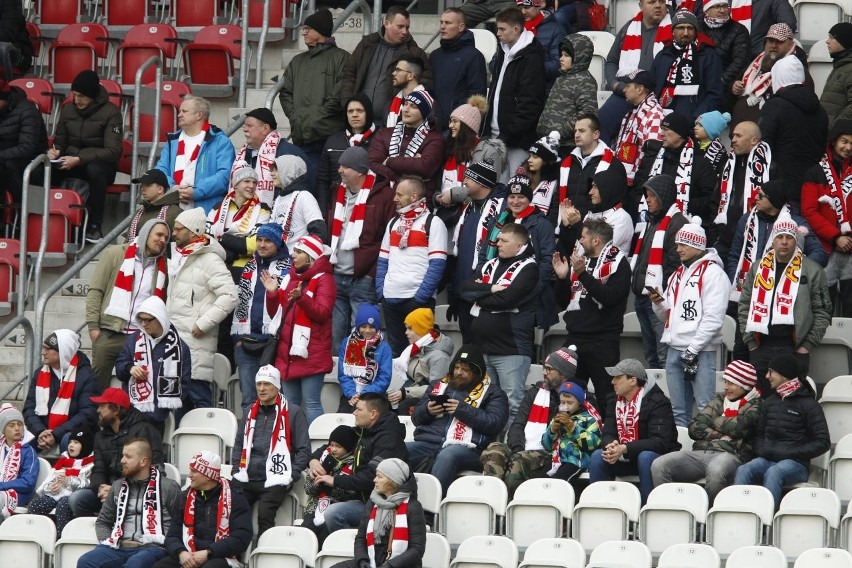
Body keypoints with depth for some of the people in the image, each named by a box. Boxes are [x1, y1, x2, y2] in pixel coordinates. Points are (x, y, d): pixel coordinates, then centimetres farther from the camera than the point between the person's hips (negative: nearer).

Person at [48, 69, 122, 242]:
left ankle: (94, 226, -28)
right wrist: (55, 151, -9)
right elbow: (60, 141, 18)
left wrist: (79, 159, -27)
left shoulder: (110, 112, -8)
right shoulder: (68, 110, 7)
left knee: (95, 170, -41)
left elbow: (112, 151, -15)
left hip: (100, 163, -4)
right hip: (71, 161, 4)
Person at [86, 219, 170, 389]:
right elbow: (95, 290, 2)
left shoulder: (162, 266, 13)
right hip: (109, 334, -2)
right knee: (99, 384, 1)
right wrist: (93, 325, -6)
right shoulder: (115, 254, 5)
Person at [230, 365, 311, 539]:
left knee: (264, 514, -28)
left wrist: (290, 477, -9)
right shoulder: (252, 412, 21)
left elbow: (304, 450, 1)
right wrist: (237, 471, 10)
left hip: (275, 481, -5)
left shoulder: (293, 412, 3)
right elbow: (239, 445, 26)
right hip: (247, 478, 5)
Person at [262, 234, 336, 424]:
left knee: (310, 402, -9)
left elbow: (322, 313, -15)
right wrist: (272, 294, 4)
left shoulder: (323, 280, -2)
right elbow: (275, 314, 21)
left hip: (311, 353, -8)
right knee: (290, 403, 8)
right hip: (287, 351, 8)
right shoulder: (290, 279, 19)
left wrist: (302, 297, -29)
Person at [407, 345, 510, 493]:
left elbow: (496, 424, -2)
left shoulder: (492, 393, 15)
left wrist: (463, 410, -9)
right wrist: (427, 411, 2)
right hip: (428, 442, 4)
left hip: (465, 446, -4)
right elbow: (417, 417, 26)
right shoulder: (439, 385, 28)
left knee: (448, 456, -41)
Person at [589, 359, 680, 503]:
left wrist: (625, 449, -35)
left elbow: (660, 442, -25)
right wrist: (611, 447, -26)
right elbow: (607, 435, 1)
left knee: (645, 457, -37)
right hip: (625, 459, 6)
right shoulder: (614, 402, 6)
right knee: (597, 456, -17)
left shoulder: (658, 403, -15)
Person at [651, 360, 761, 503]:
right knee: (658, 465, -18)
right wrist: (718, 435, -2)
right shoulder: (720, 400, 25)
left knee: (715, 471, -43)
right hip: (700, 452, 6)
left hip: (730, 455, -6)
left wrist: (714, 421, 8)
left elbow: (738, 427, -10)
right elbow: (694, 427, 15)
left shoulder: (755, 405, 9)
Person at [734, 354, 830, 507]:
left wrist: (790, 453, -10)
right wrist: (761, 449, 4)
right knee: (743, 471, -28)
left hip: (795, 463, -4)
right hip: (766, 460, 5)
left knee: (773, 472, -38)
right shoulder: (769, 402, 19)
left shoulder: (808, 404, 1)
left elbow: (823, 442, -3)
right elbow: (759, 433, 28)